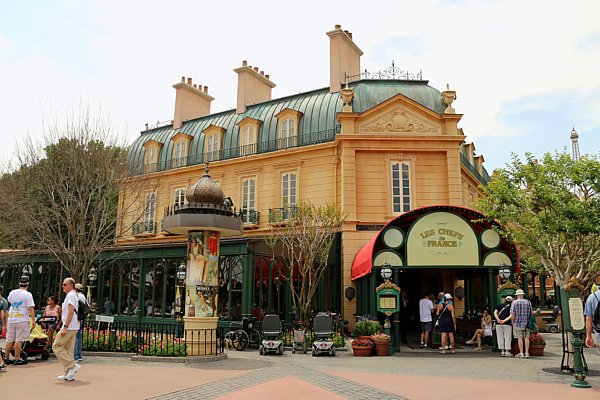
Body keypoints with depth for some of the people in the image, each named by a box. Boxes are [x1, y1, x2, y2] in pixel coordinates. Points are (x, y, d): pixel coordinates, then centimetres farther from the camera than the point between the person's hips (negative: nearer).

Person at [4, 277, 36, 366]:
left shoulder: (12, 293, 6)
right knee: (19, 340, -2)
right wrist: (33, 320, -12)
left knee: (9, 340, 12)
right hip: (22, 320, -5)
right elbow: (30, 309, -15)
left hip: (11, 319, 6)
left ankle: (7, 359, 19)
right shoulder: (27, 295, -11)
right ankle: (17, 359, 0)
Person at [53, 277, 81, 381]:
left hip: (69, 327, -10)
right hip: (73, 327, 10)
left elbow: (71, 312, -20)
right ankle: (69, 374, 11)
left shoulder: (70, 295, -11)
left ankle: (73, 365, -9)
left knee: (56, 346, -5)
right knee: (68, 350, 9)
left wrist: (65, 327, -23)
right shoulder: (74, 295, 20)